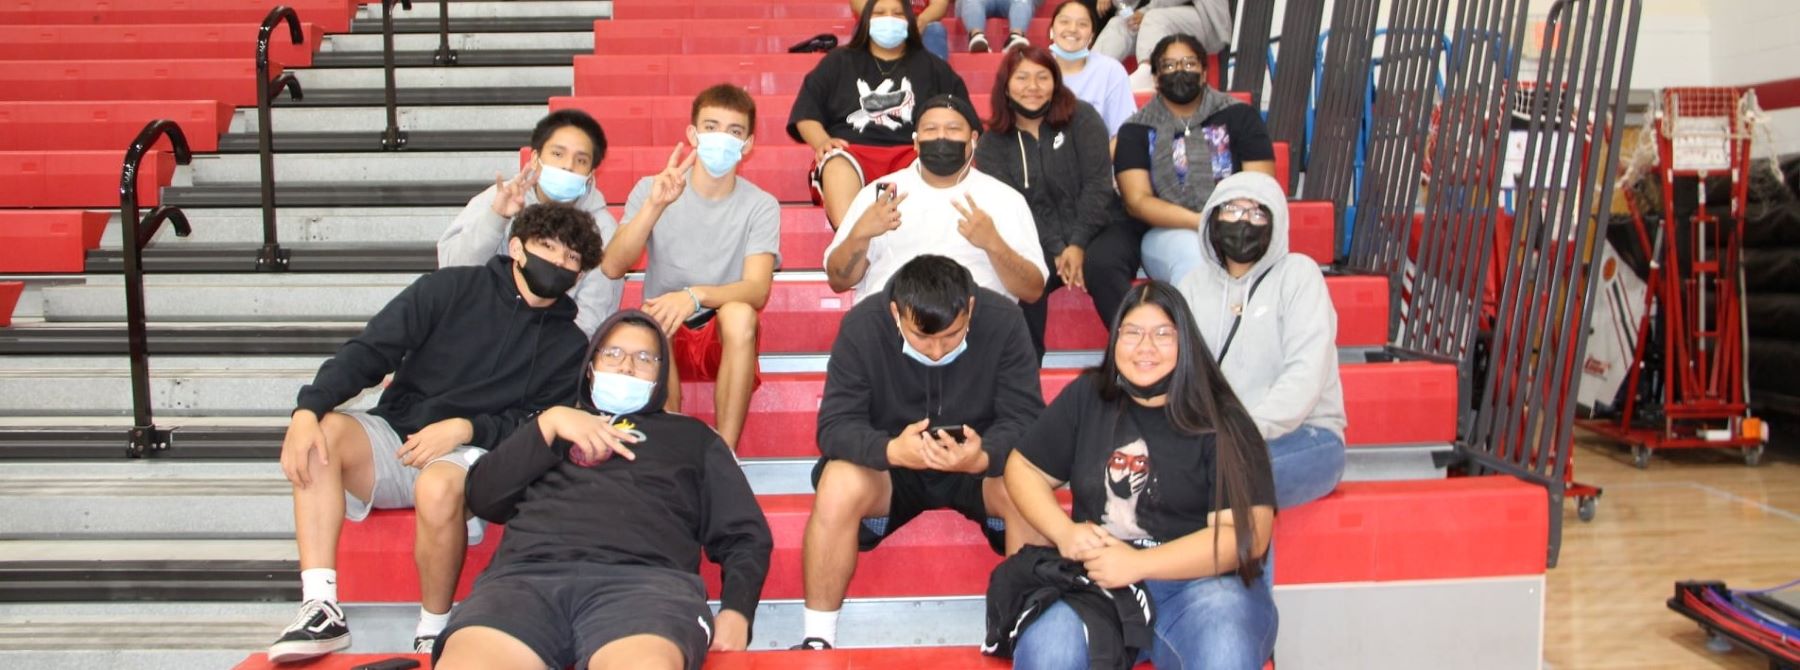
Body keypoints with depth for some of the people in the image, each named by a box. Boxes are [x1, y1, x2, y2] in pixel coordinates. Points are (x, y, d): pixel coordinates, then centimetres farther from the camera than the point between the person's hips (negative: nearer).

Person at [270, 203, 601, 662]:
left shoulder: (568, 346, 8)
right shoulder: (453, 288, 4)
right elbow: (369, 352, -3)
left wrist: (466, 428, -19)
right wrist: (308, 408, -18)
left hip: (473, 456, -2)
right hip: (394, 437, 2)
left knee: (439, 486, -36)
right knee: (322, 432, -28)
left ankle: (434, 632, -14)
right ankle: (321, 609, -28)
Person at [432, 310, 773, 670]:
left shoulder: (692, 437, 28)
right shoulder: (553, 422, 33)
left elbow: (745, 535, 19)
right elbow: (482, 498, 18)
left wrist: (735, 611, 0)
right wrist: (548, 423, 8)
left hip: (645, 578, -2)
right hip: (528, 571, 2)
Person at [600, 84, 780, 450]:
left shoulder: (760, 206, -4)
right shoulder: (651, 189, -1)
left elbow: (757, 289, -19)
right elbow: (612, 268, -15)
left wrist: (695, 296, -38)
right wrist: (655, 206, -30)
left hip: (724, 339, 0)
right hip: (665, 333, 0)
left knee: (739, 313, -32)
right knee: (652, 316, -32)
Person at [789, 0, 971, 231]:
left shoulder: (932, 66, 26)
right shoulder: (839, 61, 24)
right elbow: (806, 112, 16)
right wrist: (822, 142, -5)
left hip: (911, 154, 1)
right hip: (852, 152, -1)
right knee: (836, 163, -39)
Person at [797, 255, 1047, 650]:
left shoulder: (1003, 320, -18)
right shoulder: (862, 325, -18)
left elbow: (1025, 418, -19)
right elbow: (835, 424, -21)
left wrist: (983, 458, -42)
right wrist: (891, 451, -43)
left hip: (980, 461, 0)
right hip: (889, 465, 0)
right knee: (838, 487, -31)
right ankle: (818, 639, -16)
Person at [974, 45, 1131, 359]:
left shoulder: (1081, 118, 3)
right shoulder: (993, 144, 7)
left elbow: (1097, 184, -5)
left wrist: (1078, 244, -17)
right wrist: (1055, 250, -18)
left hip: (1096, 229, -1)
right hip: (1038, 243, 1)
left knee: (1103, 269, -34)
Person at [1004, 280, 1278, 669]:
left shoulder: (1219, 421, -2)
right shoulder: (1086, 397, 8)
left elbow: (1247, 533, -10)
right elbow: (1023, 468, 15)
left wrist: (1138, 564, -16)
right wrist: (1064, 532, -4)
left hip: (1201, 583, -2)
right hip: (1097, 581, 2)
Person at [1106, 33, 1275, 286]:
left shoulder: (1239, 116, 11)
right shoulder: (1136, 131, 9)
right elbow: (1137, 201, -1)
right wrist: (1200, 221, -15)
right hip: (1166, 232, -1)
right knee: (1194, 260, -34)